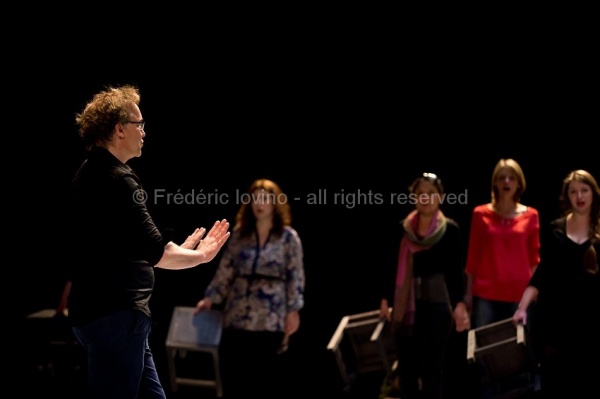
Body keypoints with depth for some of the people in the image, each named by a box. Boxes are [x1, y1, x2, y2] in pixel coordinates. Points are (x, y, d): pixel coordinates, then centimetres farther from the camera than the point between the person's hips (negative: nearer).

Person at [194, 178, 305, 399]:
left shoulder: (288, 237, 1)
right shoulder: (239, 234, 10)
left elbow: (296, 277, -1)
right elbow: (225, 269, 11)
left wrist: (293, 311, -7)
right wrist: (210, 298, 4)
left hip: (270, 318, -3)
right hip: (237, 315, 4)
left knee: (265, 375, -1)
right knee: (232, 372, 1)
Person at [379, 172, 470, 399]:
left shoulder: (450, 229, -4)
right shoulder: (403, 228, 6)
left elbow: (456, 270, -6)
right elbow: (396, 266, 12)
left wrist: (459, 303, -16)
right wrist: (386, 298, 10)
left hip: (437, 303, -4)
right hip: (405, 303, 4)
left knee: (431, 365, 0)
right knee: (405, 364, 7)